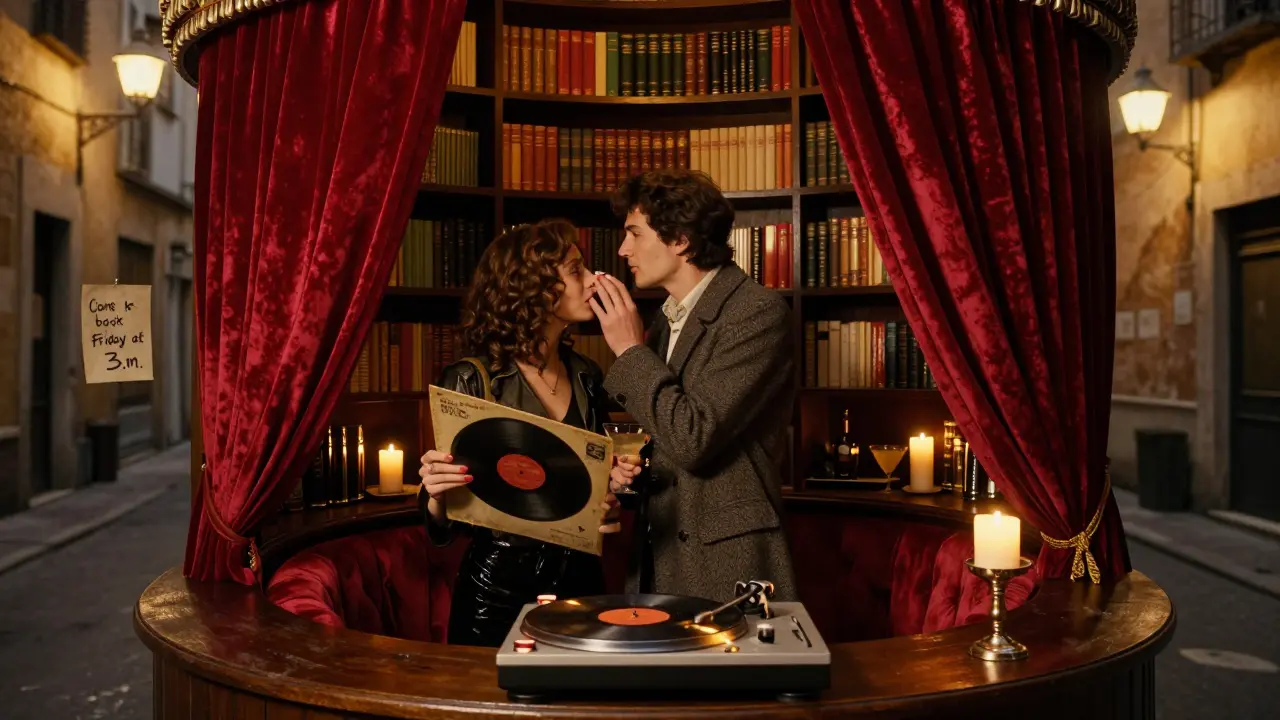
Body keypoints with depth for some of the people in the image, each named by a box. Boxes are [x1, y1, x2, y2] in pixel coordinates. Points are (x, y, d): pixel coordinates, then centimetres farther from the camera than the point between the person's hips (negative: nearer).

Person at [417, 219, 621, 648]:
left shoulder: (587, 378, 1)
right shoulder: (471, 382, -13)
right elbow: (441, 528, -9)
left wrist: (610, 502, -7)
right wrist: (437, 495, -29)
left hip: (580, 584, 5)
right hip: (498, 593, -4)